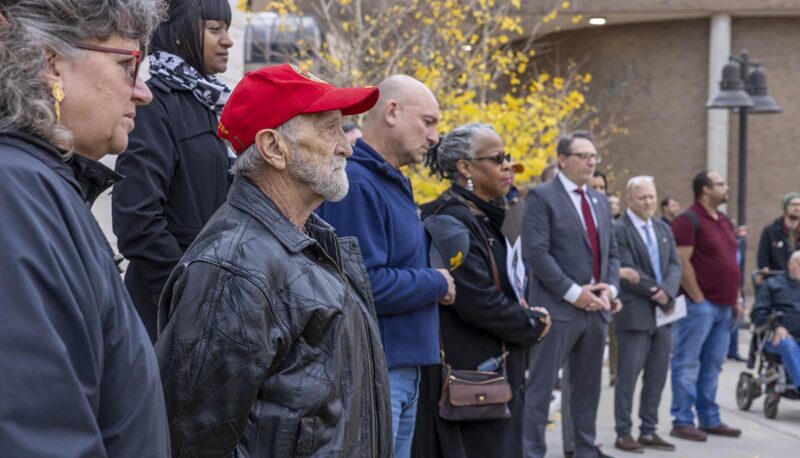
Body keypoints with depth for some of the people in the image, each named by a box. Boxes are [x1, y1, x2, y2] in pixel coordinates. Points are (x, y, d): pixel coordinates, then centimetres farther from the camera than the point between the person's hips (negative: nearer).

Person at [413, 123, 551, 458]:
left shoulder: (483, 217, 13)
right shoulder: (456, 218, -18)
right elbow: (478, 301, -23)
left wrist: (526, 316, 0)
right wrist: (532, 325, -8)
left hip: (494, 369, 10)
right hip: (469, 372, -10)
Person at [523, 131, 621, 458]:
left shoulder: (600, 201, 17)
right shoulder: (542, 197, -6)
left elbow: (611, 253, 19)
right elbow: (535, 252, -14)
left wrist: (610, 288, -1)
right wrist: (573, 293, -16)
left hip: (596, 308, 7)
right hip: (557, 307, -7)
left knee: (588, 388, 13)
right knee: (541, 387, -4)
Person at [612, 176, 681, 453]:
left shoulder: (664, 228, 15)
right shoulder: (618, 230, -8)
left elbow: (674, 264, 6)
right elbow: (628, 272, -15)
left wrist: (666, 292, -13)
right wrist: (657, 293, -13)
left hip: (664, 311, 7)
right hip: (635, 313, -7)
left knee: (657, 376, 9)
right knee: (628, 376, -1)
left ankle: (649, 431, 18)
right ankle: (623, 433, 6)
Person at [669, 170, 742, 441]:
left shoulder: (724, 222, 17)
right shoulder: (689, 220, -9)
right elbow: (682, 263, -15)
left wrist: (735, 298, 15)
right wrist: (698, 299, -15)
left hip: (724, 306, 8)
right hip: (699, 304, -8)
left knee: (712, 365, 12)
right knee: (688, 364, -3)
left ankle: (710, 420, 19)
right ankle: (682, 421, 1)